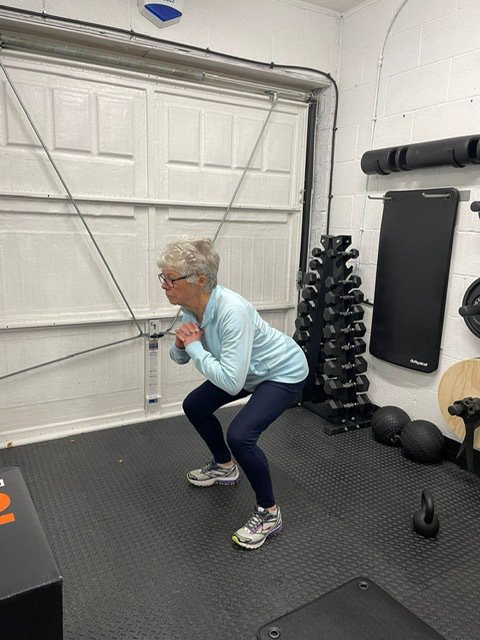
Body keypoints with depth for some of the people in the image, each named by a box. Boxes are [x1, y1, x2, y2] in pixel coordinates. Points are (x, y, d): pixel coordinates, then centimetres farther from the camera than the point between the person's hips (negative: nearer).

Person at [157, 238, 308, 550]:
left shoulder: (232, 311, -37)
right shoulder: (191, 308, -12)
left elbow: (232, 382, -41)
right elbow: (180, 357, 3)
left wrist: (195, 346, -31)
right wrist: (181, 343, -20)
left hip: (283, 372, -9)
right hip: (250, 372, 9)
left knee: (240, 435, -25)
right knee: (195, 406, 13)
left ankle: (269, 513, -1)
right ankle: (225, 467, 35)